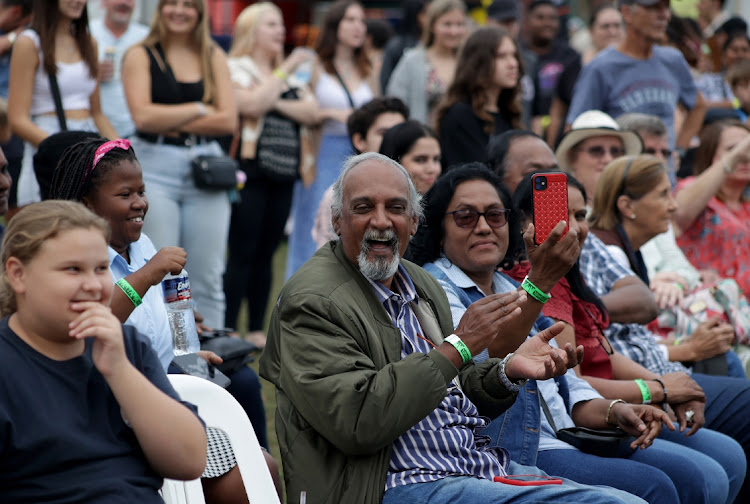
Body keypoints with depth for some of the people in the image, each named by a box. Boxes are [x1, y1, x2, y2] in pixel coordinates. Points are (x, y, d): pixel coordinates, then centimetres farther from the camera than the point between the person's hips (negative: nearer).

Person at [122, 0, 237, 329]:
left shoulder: (214, 57, 12)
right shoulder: (141, 55, 4)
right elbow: (143, 116, -10)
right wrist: (200, 110, -3)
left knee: (207, 277, 2)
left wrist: (170, 123, -6)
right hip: (155, 168, -3)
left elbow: (228, 120, 1)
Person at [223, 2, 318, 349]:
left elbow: (311, 112, 6)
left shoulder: (291, 75, 20)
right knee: (242, 252, -8)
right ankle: (228, 331, -6)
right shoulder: (236, 69, -2)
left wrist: (277, 102, -10)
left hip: (282, 174, 7)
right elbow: (251, 104, -19)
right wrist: (284, 72, -14)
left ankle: (257, 330, 14)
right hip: (249, 169, -6)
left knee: (266, 253, 9)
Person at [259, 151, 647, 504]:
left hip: (482, 466, 9)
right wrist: (457, 347, -18)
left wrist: (507, 370, 4)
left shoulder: (423, 286, 17)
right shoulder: (312, 300, -9)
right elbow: (357, 423, -20)